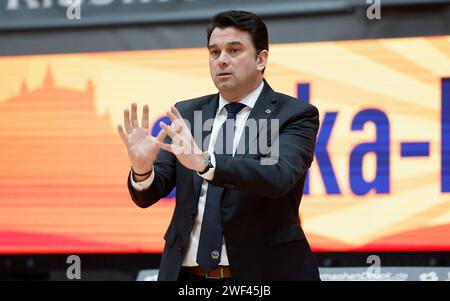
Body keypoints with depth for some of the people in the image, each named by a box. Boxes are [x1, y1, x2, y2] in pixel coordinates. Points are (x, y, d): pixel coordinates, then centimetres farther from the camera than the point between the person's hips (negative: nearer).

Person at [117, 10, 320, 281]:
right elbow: (146, 195, 2)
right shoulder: (187, 115, 7)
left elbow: (279, 176, -22)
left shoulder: (294, 115, -5)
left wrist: (204, 161, -35)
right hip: (187, 273, 4)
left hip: (261, 272, -3)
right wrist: (142, 168, -21)